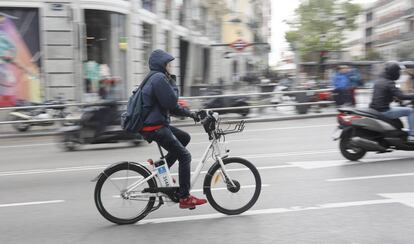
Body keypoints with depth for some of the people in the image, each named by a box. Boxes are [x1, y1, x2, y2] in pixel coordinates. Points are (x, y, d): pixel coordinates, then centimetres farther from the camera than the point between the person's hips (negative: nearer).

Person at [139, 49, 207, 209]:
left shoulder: (155, 78, 20)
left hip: (156, 124, 10)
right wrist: (172, 83, -3)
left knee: (185, 138, 19)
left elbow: (171, 107, 22)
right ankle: (184, 198, -1)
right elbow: (171, 102, -17)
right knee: (184, 156, -6)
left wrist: (190, 113, 16)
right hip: (154, 127, -10)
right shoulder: (159, 78, -13)